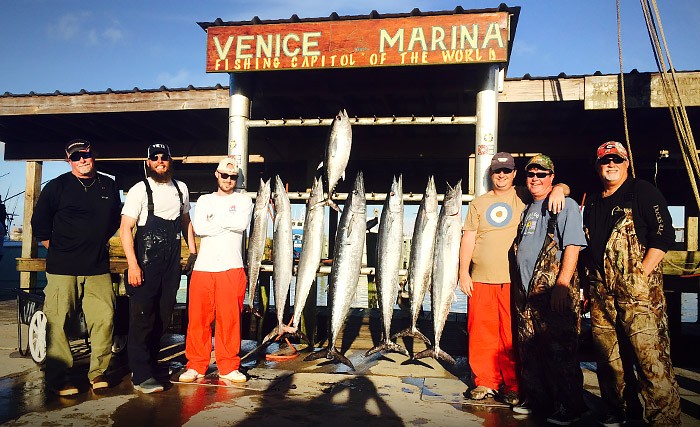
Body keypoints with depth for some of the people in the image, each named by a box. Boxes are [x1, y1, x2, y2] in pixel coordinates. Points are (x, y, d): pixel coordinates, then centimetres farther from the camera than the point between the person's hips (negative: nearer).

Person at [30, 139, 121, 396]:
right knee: (58, 323, -1)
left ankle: (98, 373, 11)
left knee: (104, 319, -3)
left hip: (98, 268, 3)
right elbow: (39, 225, 7)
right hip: (62, 268, -2)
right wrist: (58, 249, 7)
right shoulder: (56, 187, 2)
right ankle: (59, 379, 11)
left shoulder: (108, 186, 11)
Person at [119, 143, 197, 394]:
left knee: (163, 317, 10)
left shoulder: (180, 188, 12)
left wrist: (193, 251, 15)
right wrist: (132, 265, -18)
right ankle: (142, 376, 2)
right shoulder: (140, 190, -5)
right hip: (145, 263, -5)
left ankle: (149, 364, 25)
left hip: (172, 264, 5)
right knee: (142, 317, -4)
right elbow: (125, 229, -9)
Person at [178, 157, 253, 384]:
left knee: (230, 318, -1)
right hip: (203, 267, 2)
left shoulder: (243, 200, 11)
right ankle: (196, 366, 15)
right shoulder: (205, 200, 16)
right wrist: (228, 224, -6)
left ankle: (228, 367, 11)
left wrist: (214, 218, -3)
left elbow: (242, 224, -10)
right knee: (198, 318, 2)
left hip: (231, 268, -2)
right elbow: (198, 228, -2)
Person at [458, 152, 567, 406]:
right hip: (480, 280, 2)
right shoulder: (479, 203, 13)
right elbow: (468, 239, 9)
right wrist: (464, 272, 2)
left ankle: (512, 387, 15)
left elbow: (563, 187, 7)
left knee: (512, 336, 2)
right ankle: (485, 383, 18)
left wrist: (558, 189, -17)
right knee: (481, 334, 4)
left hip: (514, 280, -1)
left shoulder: (524, 197, 8)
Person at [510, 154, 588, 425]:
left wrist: (562, 285, -21)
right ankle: (535, 399, 26)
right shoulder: (528, 209, 19)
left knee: (560, 351, -2)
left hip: (554, 292, -7)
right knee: (528, 349, 12)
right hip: (525, 291, 7)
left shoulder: (565, 206, -4)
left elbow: (573, 247, -13)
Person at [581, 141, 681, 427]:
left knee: (651, 358, -10)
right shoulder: (592, 203, 18)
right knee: (609, 359, 13)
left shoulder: (642, 192, 0)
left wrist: (642, 275, -14)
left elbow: (664, 235, -8)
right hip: (602, 294, 6)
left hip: (639, 292, -6)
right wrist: (591, 282, 15)